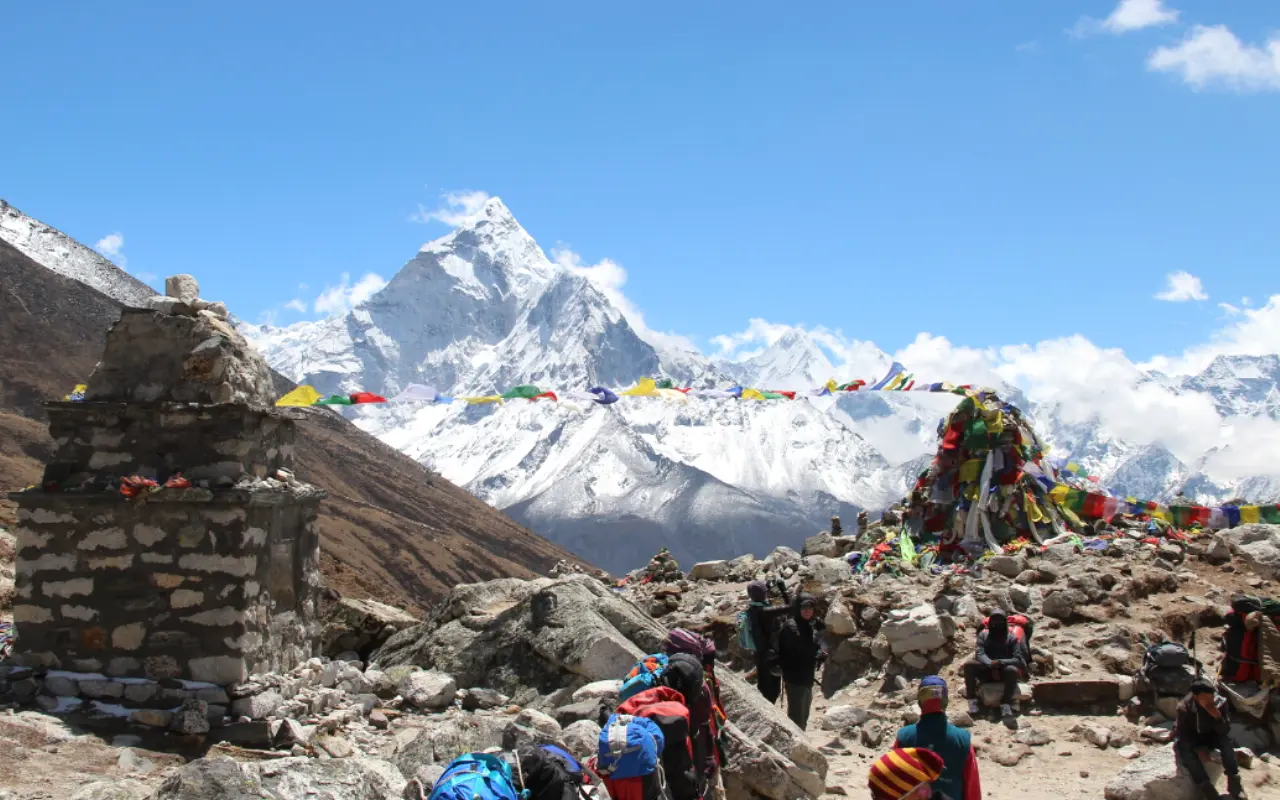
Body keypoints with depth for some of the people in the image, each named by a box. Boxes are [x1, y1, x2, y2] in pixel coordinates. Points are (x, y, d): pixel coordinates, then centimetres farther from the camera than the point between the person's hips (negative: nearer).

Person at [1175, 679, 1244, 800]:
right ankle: (1206, 787, -35)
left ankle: (1234, 782, -23)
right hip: (1189, 738, -2)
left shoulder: (1219, 703, -19)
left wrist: (1217, 716, -35)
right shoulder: (1184, 707, -26)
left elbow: (1224, 731, -16)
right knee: (1182, 746, -34)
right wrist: (1199, 750, -26)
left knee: (1226, 741, -27)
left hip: (1209, 736, 2)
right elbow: (1183, 734, -17)